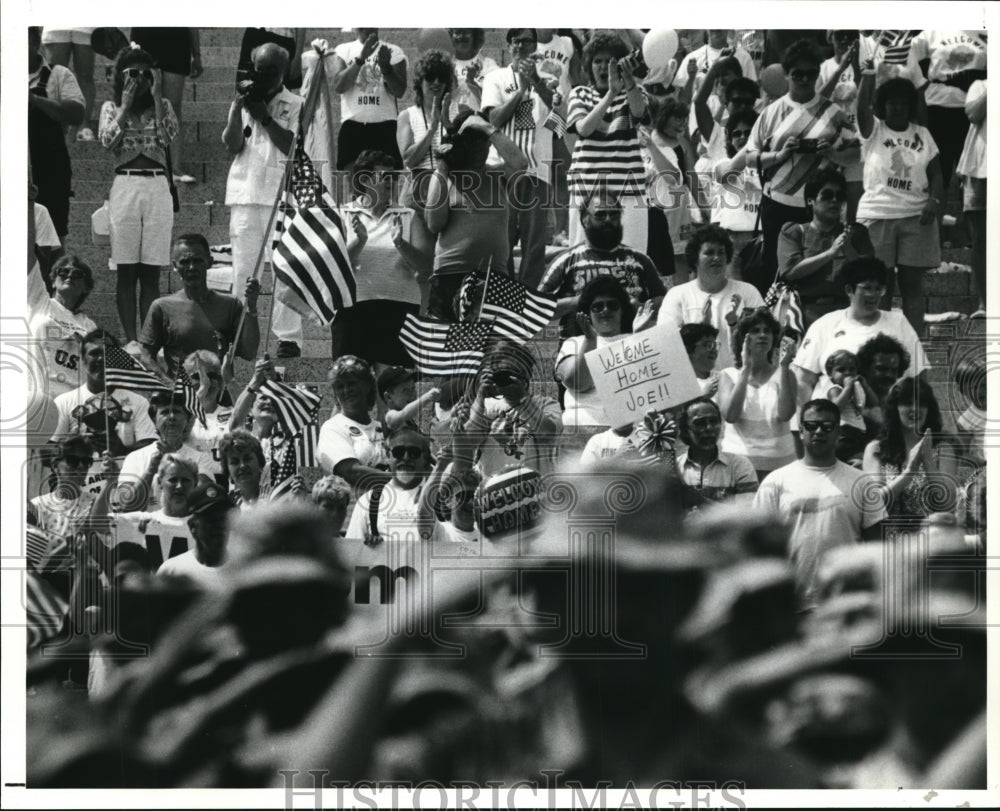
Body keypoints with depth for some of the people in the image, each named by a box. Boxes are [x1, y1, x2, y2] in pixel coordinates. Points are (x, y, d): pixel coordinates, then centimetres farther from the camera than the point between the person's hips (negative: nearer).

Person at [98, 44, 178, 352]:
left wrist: (156, 97, -8)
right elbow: (107, 141, -8)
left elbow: (168, 136, -8)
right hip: (125, 186, -1)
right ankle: (130, 338, -1)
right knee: (126, 271, -2)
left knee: (151, 272, 1)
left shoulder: (162, 106, 11)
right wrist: (126, 106, -7)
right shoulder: (111, 108, 9)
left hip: (158, 188, 1)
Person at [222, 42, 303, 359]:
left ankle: (288, 337, -7)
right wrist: (239, 107, -5)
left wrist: (264, 117, -9)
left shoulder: (295, 105, 3)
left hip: (281, 196, -3)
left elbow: (294, 148, -7)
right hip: (244, 195, 3)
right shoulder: (242, 102, 12)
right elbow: (232, 146, 4)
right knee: (243, 270, 3)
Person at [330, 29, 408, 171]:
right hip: (352, 126, 0)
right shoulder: (343, 51, 9)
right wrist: (360, 59, -16)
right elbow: (339, 86, -6)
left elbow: (399, 91, -1)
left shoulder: (394, 52, 8)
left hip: (385, 126, 0)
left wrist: (385, 68, -18)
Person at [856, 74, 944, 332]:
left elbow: (935, 173, 9)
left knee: (912, 284, 0)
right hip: (877, 214, -2)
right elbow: (862, 105, -15)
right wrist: (869, 74, -22)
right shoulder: (873, 130, 4)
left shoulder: (922, 135, 11)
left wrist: (935, 200, -7)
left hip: (916, 217, 2)